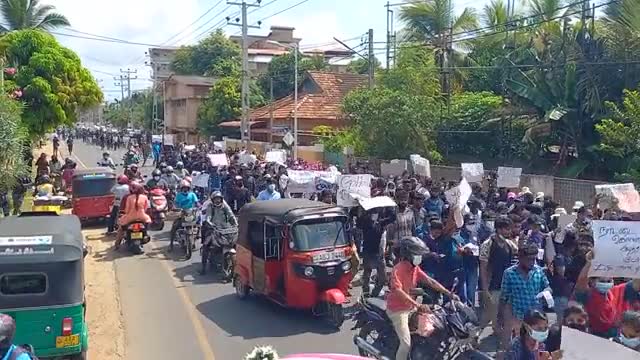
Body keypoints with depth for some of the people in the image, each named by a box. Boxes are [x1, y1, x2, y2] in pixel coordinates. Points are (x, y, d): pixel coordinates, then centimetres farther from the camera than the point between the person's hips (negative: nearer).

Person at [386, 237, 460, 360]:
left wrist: (449, 294, -6)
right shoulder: (398, 269, -23)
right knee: (406, 344, -14)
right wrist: (418, 305, -40)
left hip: (411, 307, 9)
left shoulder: (415, 268, 3)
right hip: (398, 309, -9)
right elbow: (398, 292, -33)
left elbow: (430, 281, 2)